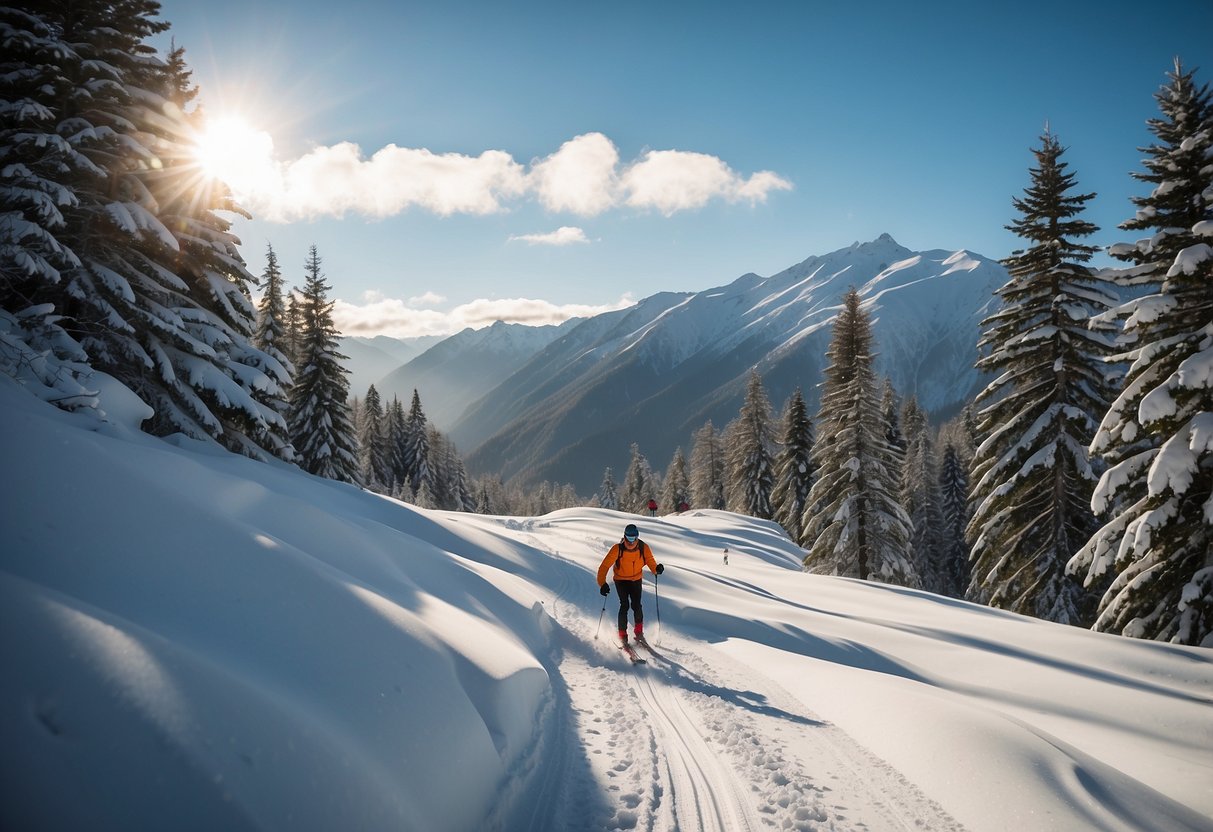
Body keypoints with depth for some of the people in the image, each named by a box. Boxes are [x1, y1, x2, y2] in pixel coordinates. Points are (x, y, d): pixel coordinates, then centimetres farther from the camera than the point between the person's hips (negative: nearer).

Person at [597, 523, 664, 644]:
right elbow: (605, 566, -26)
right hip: (621, 580, -1)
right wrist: (602, 583, -37)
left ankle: (639, 632, 9)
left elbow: (650, 561, -15)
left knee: (636, 605, -12)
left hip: (636, 580, 1)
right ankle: (622, 634, 1)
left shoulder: (643, 548, -19)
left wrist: (657, 569, -38)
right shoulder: (617, 549, -26)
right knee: (625, 605, -14)